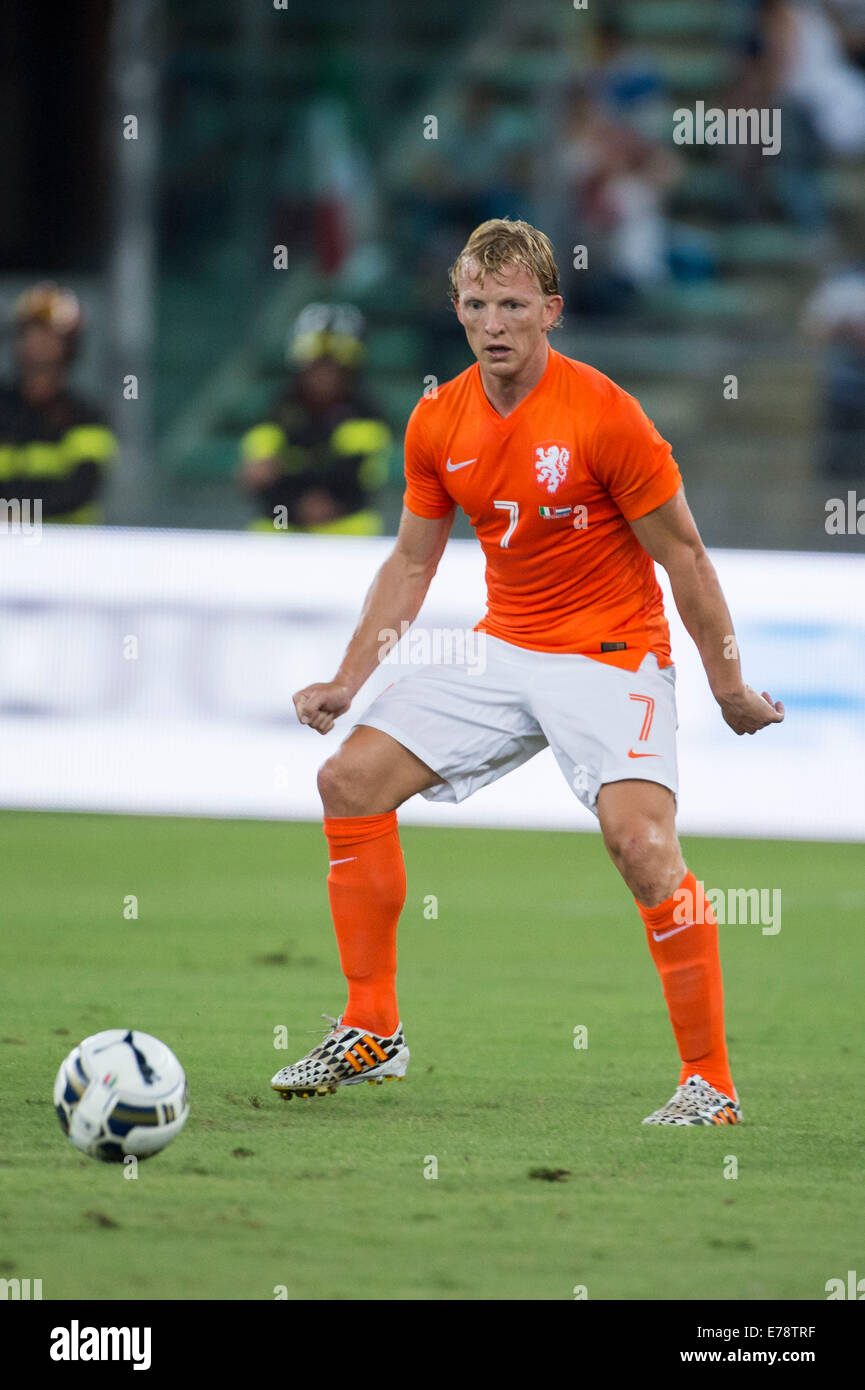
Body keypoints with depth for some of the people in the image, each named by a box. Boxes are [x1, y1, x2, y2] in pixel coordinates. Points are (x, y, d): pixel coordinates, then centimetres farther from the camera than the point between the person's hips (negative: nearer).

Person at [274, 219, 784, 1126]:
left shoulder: (603, 414, -17)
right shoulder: (438, 424, 0)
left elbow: (682, 555, -10)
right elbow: (411, 563, 12)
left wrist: (729, 688, -7)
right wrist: (349, 681, 5)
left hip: (611, 655, -6)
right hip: (503, 646, 6)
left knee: (639, 838, -26)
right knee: (351, 779, -2)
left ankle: (710, 1083, -17)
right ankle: (371, 1033, 10)